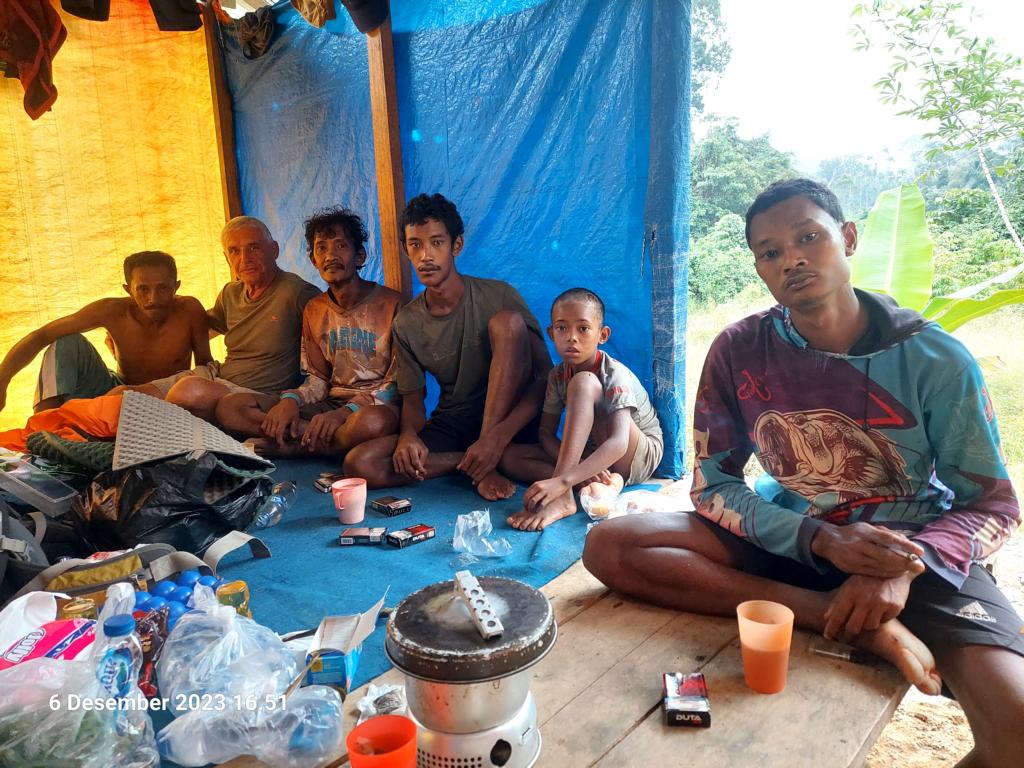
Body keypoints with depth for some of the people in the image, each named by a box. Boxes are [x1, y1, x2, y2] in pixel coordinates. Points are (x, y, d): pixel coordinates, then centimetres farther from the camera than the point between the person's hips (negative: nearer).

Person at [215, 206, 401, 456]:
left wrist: (346, 412, -23)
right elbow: (318, 379, 16)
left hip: (376, 406, -5)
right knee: (229, 407, -10)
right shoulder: (314, 310, 14)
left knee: (373, 422, -44)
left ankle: (293, 446, -18)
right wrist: (291, 400, -8)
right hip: (329, 404, 5)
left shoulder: (391, 304, -5)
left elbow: (398, 382, -9)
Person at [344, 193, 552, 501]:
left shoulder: (498, 296, -9)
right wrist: (408, 435, -20)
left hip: (507, 420, -2)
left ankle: (488, 461, -24)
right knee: (358, 464, -21)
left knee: (507, 322, -27)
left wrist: (497, 437, -29)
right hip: (451, 426, 3)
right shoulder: (406, 323, 1)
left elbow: (545, 375, -14)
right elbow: (413, 400, 7)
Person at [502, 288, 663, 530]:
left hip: (638, 457, -6)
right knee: (509, 456, -14)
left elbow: (619, 443, -38)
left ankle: (563, 497, -42)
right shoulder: (557, 376, -5)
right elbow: (546, 434, -5)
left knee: (583, 383, -31)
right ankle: (601, 482, -28)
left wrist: (563, 479, -52)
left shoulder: (615, 375, -24)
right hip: (591, 454, 6)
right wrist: (575, 467, -27)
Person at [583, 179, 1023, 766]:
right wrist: (821, 539, -22)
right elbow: (712, 486, -5)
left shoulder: (937, 359, -11)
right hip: (792, 541, 2)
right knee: (610, 547, -20)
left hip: (915, 551, -1)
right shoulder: (739, 350, -8)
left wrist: (907, 568, -25)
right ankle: (839, 617, -22)